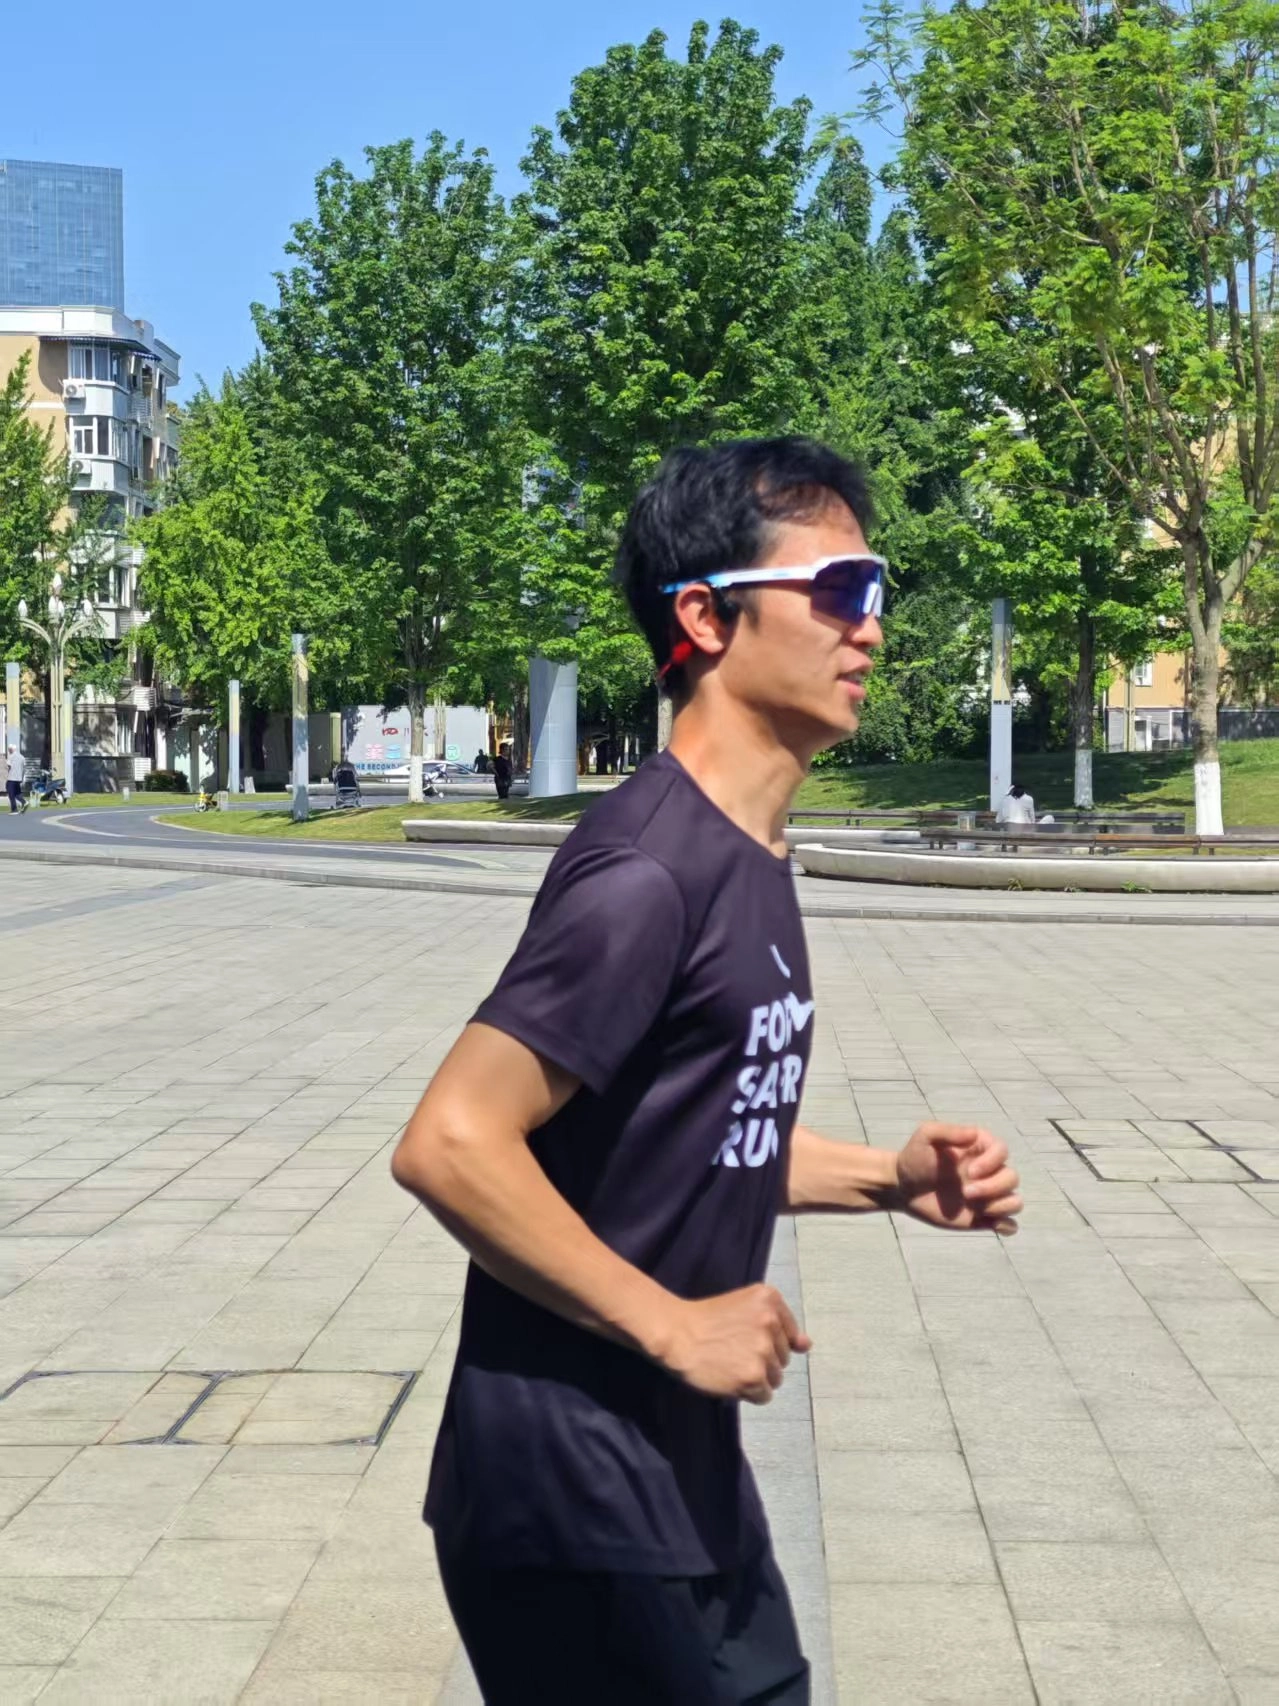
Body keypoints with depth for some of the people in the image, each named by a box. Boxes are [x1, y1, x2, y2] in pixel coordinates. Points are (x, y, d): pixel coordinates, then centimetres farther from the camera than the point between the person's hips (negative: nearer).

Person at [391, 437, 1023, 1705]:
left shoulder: (749, 861, 8)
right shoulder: (648, 870, -22)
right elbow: (452, 1146, -27)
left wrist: (887, 1178, 4)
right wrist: (675, 1325, -21)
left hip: (688, 1469, 9)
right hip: (576, 1502, -9)